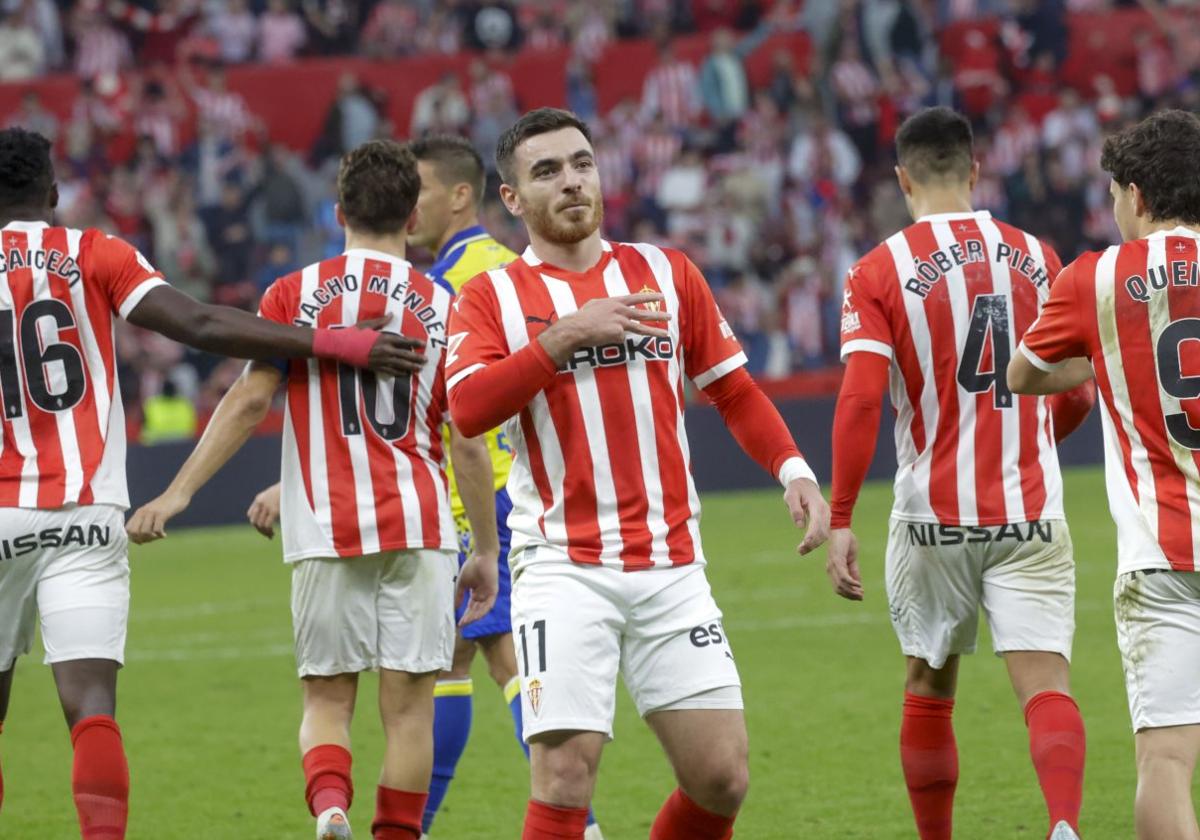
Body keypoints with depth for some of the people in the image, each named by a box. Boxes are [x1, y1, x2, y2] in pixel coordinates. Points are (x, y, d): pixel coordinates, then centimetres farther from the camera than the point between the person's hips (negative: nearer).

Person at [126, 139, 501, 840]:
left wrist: (180, 491, -1)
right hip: (419, 528, 0)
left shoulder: (294, 294, 3)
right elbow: (467, 442, 3)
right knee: (409, 704, 5)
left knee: (327, 699, 6)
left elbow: (250, 402, -4)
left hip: (325, 529, 0)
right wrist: (488, 551, 10)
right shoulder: (442, 307, 4)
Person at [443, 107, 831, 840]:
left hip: (672, 567, 3)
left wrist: (794, 469, 2)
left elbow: (734, 390, 17)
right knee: (565, 775, -14)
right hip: (564, 569, -3)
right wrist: (565, 334, -19)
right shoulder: (490, 297, 2)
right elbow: (468, 408, -15)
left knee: (723, 777, -1)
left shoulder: (666, 275, 11)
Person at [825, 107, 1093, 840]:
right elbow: (1077, 397, 11)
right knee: (1046, 685, -8)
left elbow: (860, 401, -14)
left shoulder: (878, 273, -4)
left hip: (934, 518, -1)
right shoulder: (1037, 259, 5)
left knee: (929, 689, 18)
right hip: (1031, 513, 1)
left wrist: (840, 522, -10)